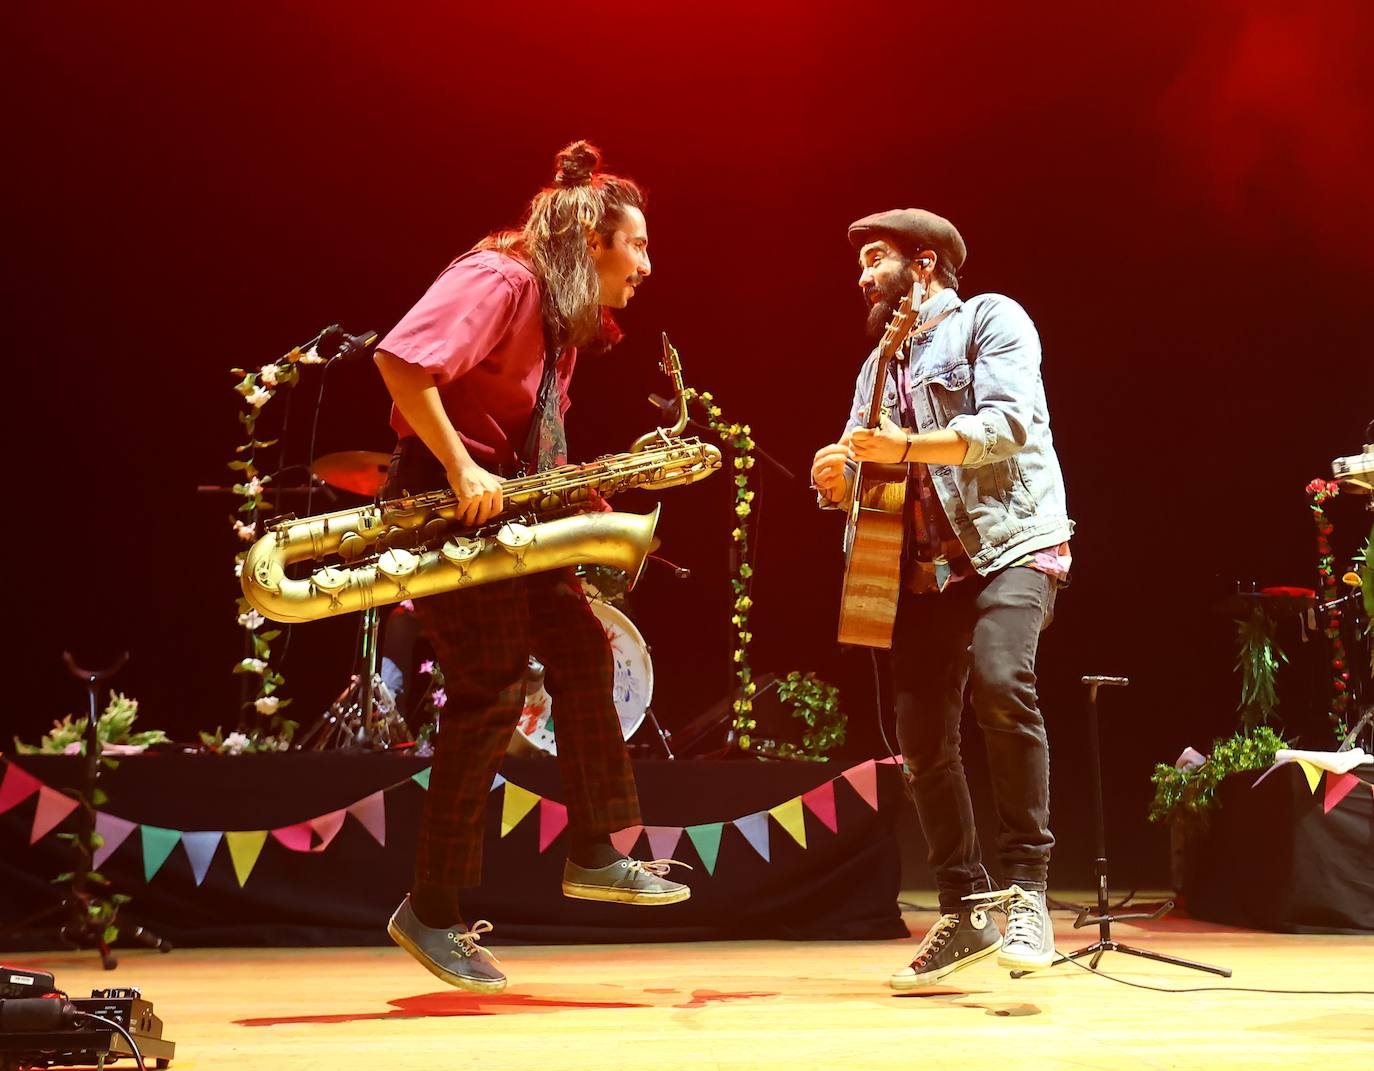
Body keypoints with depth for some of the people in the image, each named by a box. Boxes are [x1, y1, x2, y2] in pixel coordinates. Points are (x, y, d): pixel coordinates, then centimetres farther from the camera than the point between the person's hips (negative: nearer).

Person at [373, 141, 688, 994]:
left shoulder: (567, 317, 16)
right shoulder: (499, 280, -15)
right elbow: (400, 360, -27)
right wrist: (461, 470, -25)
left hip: (506, 505, 10)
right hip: (452, 501, -10)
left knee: (581, 652, 6)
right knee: (492, 693, -11)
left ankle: (594, 857, 16)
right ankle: (432, 912, -1)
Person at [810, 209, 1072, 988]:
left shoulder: (989, 318, 1)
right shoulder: (881, 364, 22)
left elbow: (1009, 424, -16)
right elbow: (862, 469, 18)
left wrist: (907, 447, -24)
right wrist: (837, 479, -5)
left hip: (1013, 540, -7)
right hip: (930, 564, 7)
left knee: (1000, 680, -30)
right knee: (923, 738, 0)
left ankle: (1028, 891, -20)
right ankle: (968, 909, 13)